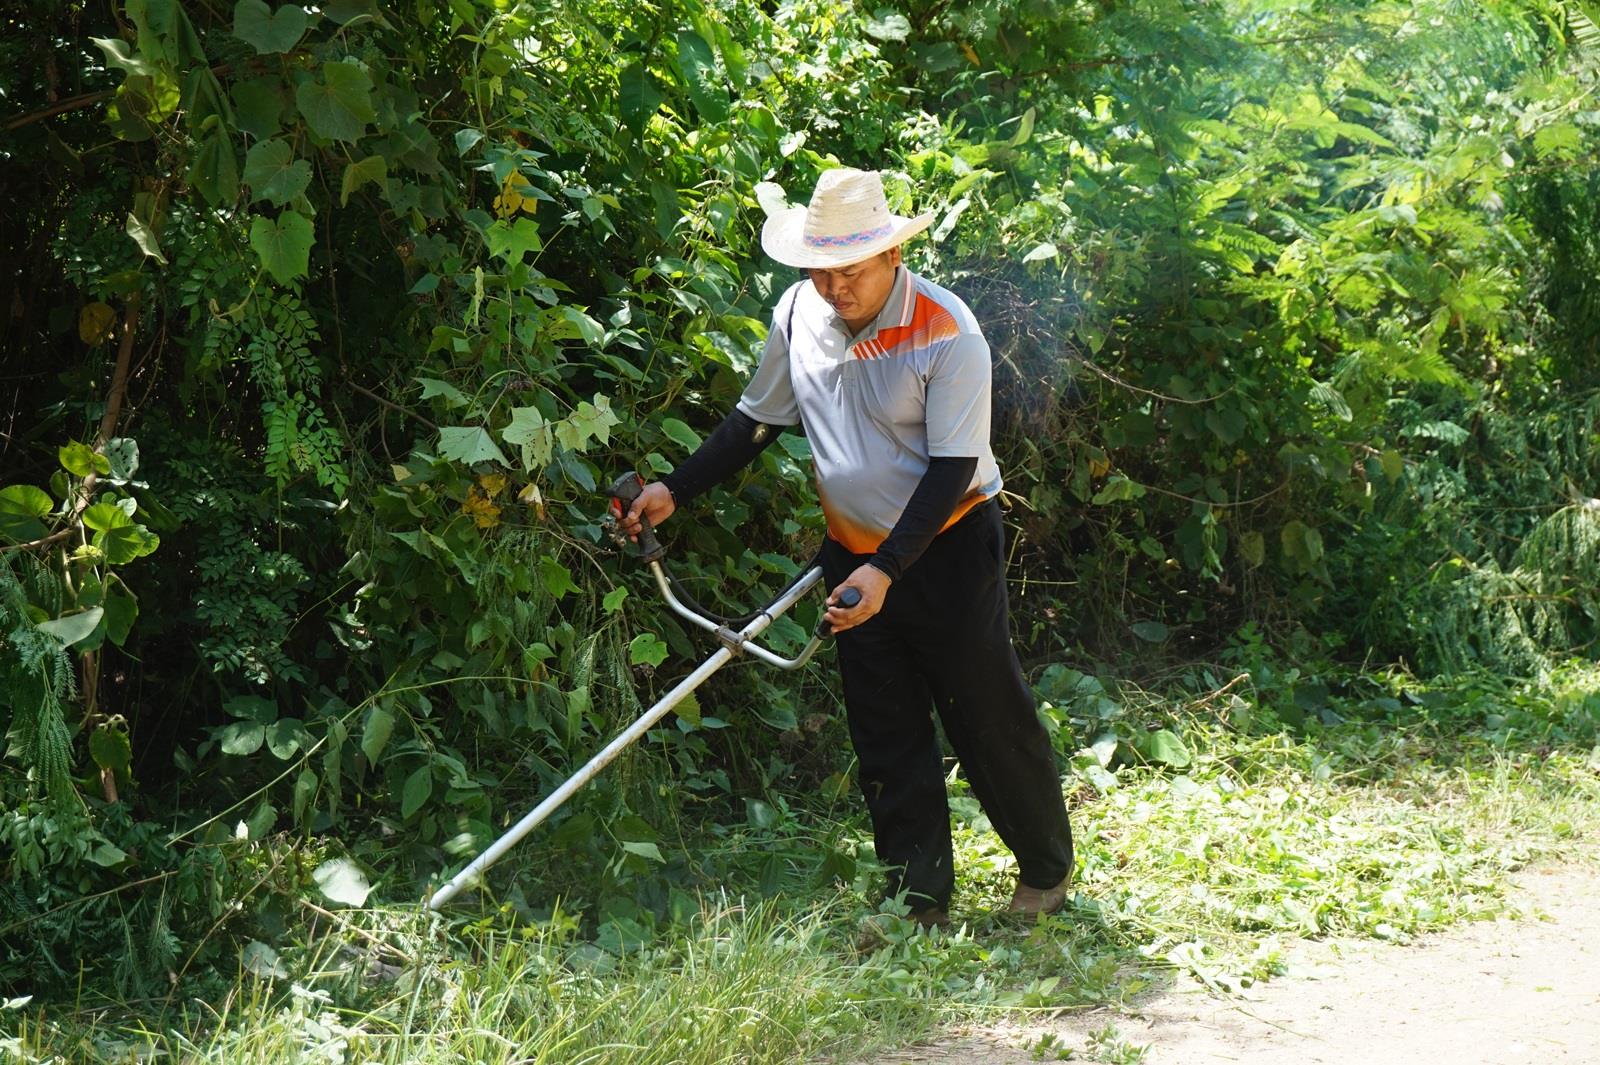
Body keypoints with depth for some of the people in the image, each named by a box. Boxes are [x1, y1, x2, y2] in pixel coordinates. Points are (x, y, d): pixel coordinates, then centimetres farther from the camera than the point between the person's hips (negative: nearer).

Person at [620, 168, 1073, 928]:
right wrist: (675, 491, 0)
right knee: (886, 738, 7)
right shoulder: (799, 313, -3)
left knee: (988, 717, 3)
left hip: (946, 548, -5)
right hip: (855, 556, 5)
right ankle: (918, 905, 16)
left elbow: (952, 469, -20)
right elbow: (759, 418, 10)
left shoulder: (948, 335, -20)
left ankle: (1047, 868, 24)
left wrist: (886, 572, -28)